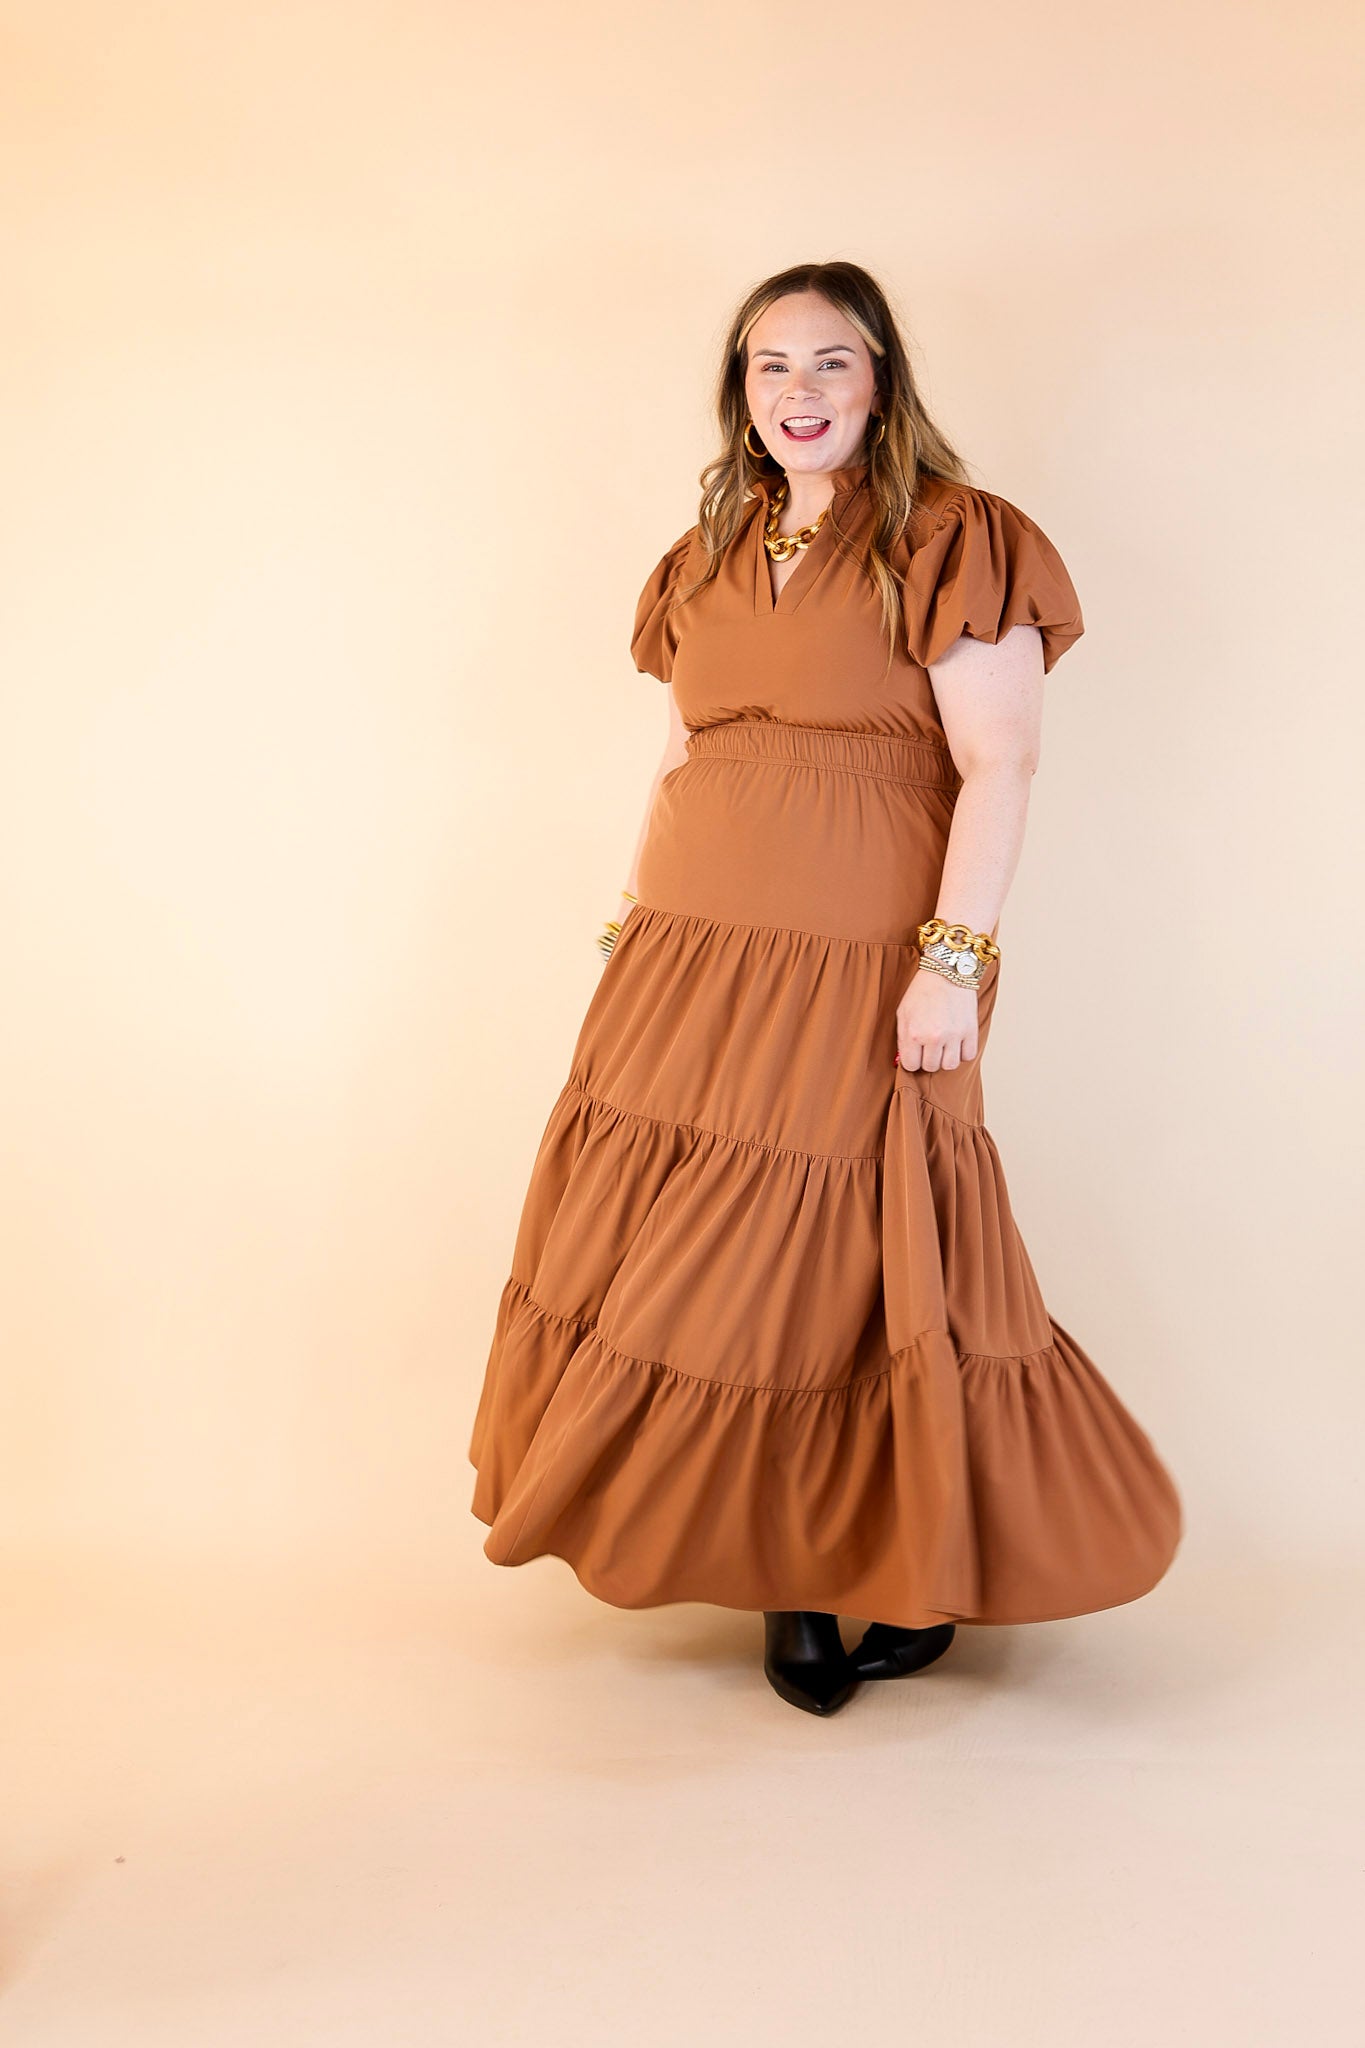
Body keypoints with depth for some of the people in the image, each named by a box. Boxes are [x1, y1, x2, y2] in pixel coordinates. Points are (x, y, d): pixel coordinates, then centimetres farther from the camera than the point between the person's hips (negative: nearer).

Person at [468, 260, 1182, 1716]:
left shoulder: (951, 542, -3)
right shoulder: (707, 560, 15)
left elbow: (997, 765, -10)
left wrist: (956, 957, -18)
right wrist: (634, 928, 16)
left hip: (861, 971, -6)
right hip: (690, 967, 6)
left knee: (857, 1265, -2)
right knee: (701, 1256, 5)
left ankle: (920, 1572, 19)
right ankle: (787, 1577, 20)